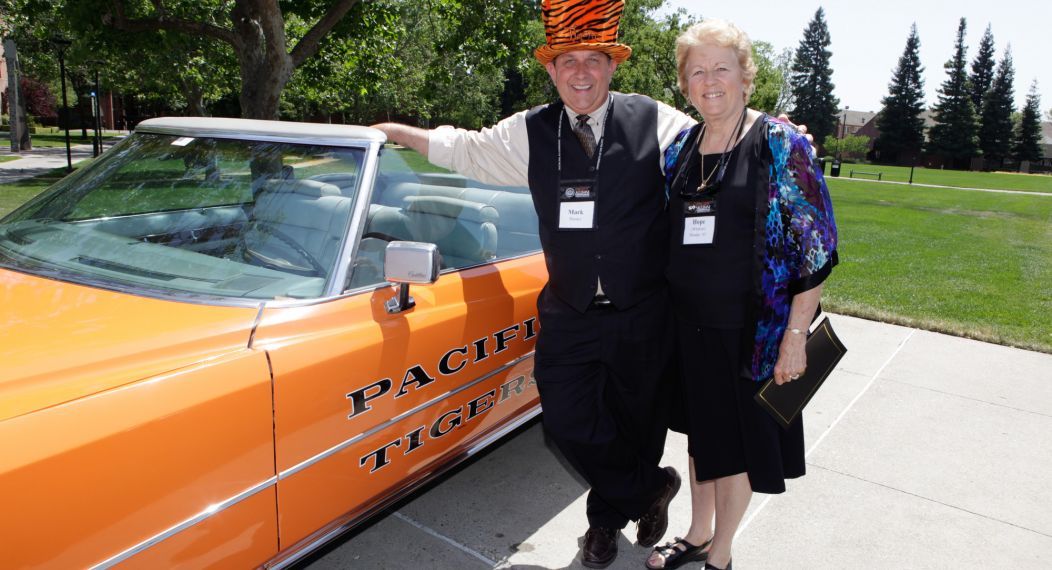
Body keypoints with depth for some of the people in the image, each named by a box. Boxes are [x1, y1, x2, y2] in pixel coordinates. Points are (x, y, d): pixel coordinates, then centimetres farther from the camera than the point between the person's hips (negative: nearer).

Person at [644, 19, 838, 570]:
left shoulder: (780, 143, -10)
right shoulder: (679, 147, 5)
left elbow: (815, 247, -12)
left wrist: (795, 335, -16)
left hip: (751, 328, -5)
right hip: (688, 323, 5)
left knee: (739, 439, 11)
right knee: (701, 431, 20)